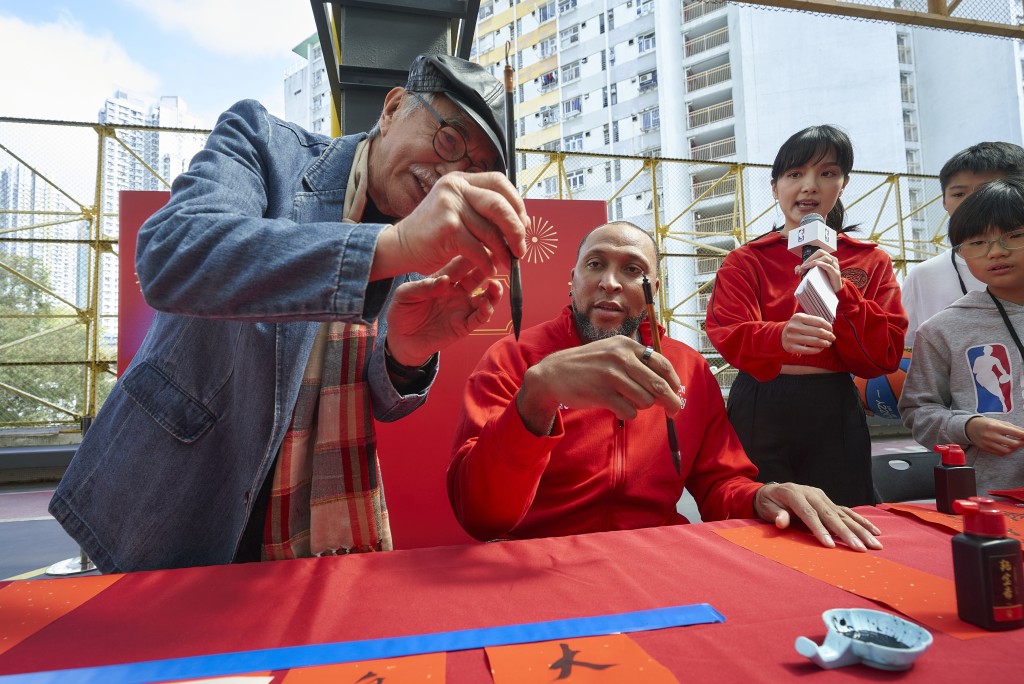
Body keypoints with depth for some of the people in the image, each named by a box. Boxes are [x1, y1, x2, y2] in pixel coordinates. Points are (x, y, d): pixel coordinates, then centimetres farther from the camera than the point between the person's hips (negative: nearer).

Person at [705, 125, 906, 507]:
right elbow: (727, 336, -14)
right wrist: (780, 336, -35)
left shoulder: (872, 262, 8)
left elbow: (886, 356, -1)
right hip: (760, 412, -1)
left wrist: (841, 293, -15)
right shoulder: (745, 261, 2)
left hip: (835, 412, 2)